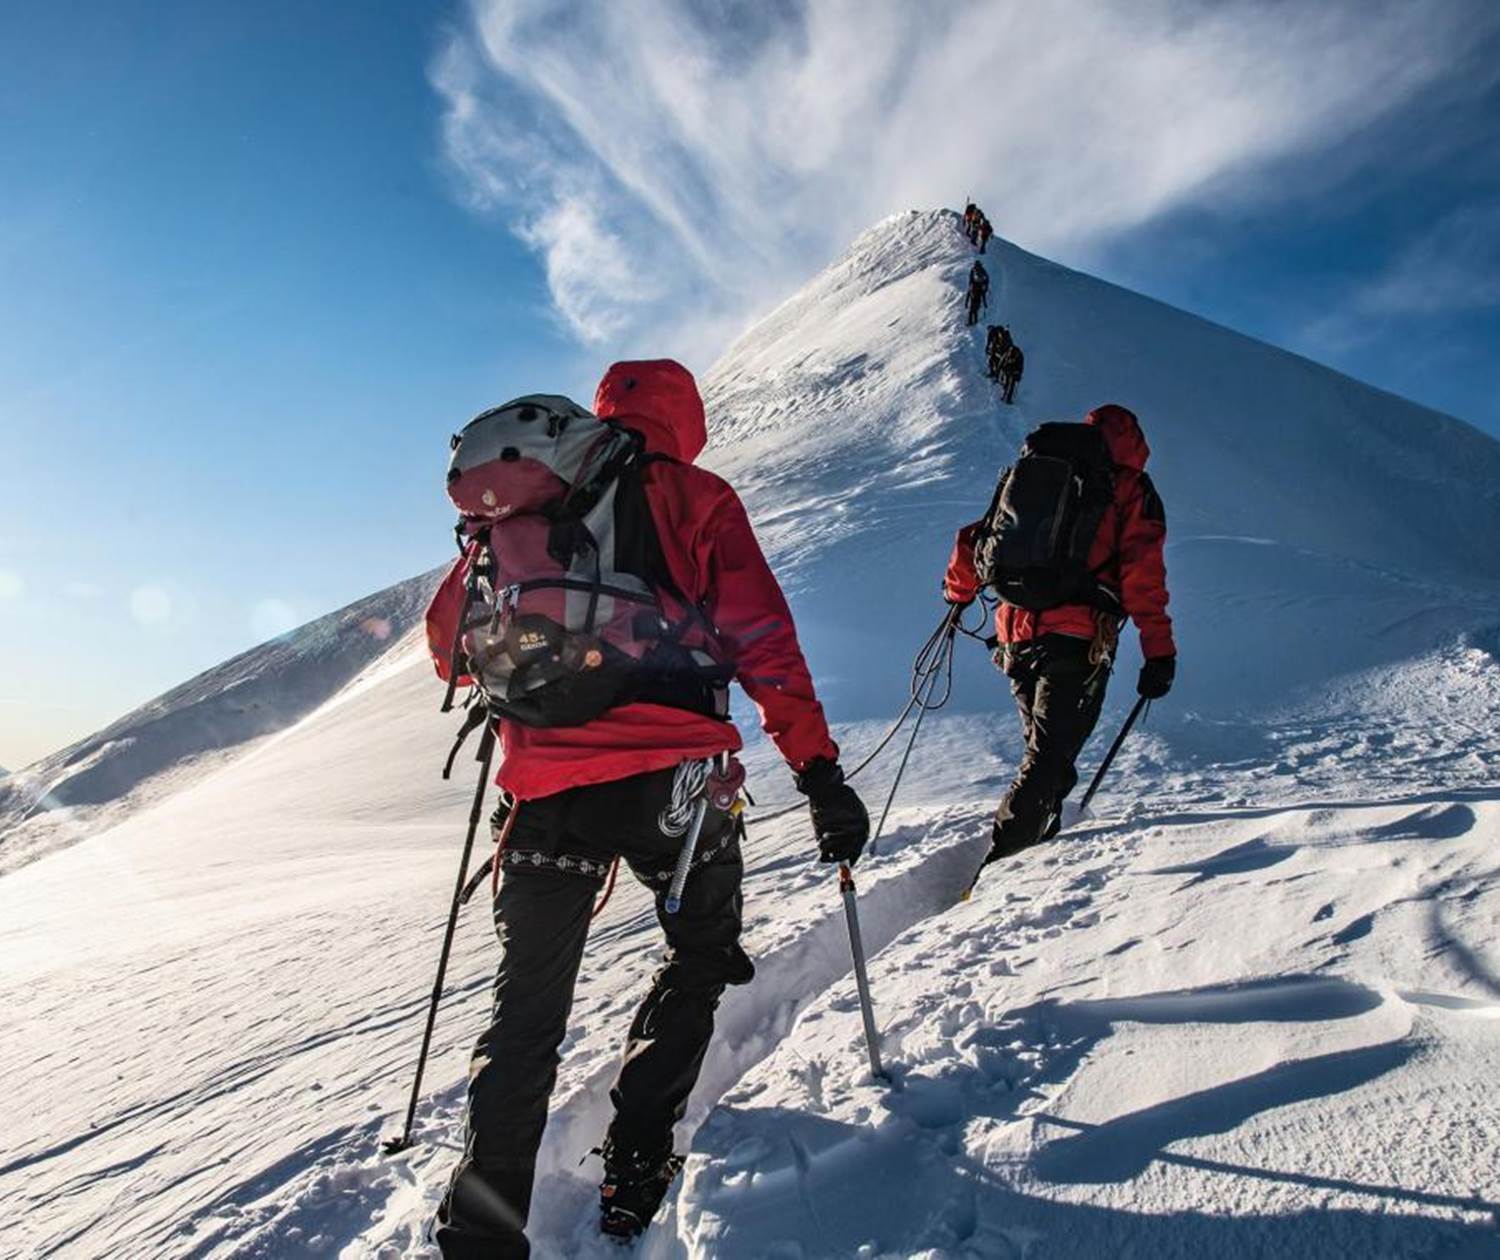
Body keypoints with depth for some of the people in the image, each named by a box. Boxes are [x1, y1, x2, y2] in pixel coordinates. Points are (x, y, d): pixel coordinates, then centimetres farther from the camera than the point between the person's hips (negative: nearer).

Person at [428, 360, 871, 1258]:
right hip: (670, 779, -2)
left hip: (546, 787, 3)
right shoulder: (698, 500, 4)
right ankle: (635, 1163, 21)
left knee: (529, 1007, 15)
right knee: (704, 957, 23)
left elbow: (451, 639, 15)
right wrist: (822, 773, -5)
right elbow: (764, 643, -5)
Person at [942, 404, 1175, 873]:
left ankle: (1039, 829, 26)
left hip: (1018, 633, 4)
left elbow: (975, 539, 16)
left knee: (1044, 743, 23)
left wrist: (959, 592, 33)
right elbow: (1143, 579, -4)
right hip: (1077, 640, -4)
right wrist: (1160, 653, -3)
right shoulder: (1131, 491, 6)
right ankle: (998, 860, -13)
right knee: (1049, 757, -3)